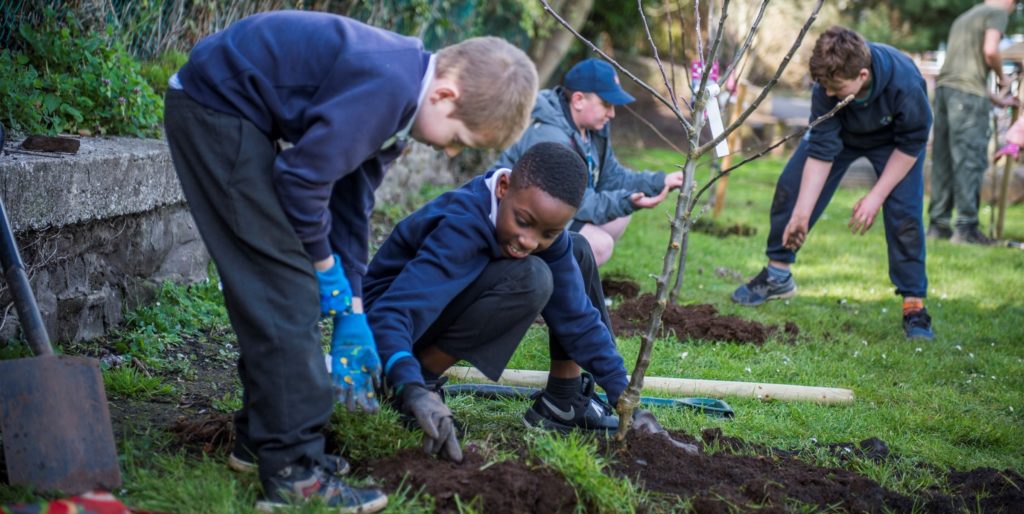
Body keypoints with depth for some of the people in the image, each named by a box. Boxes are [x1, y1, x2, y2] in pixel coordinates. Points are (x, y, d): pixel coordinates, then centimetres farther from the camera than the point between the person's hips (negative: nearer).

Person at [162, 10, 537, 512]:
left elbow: (351, 196, 12)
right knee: (284, 287, -10)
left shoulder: (401, 96, 6)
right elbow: (303, 174, -23)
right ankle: (292, 473, -7)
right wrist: (326, 266, -6)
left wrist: (352, 311, 12)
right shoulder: (387, 85, -26)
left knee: (270, 287, 13)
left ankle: (261, 437, 24)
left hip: (228, 111, 10)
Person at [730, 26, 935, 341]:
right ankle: (777, 275, 12)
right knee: (791, 187, -4)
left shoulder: (905, 82, -42)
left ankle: (914, 305, -9)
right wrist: (802, 214, -29)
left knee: (903, 212, -20)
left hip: (893, 140, -3)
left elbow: (911, 143, -25)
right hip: (841, 132, 3)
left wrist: (876, 196, -27)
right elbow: (821, 151, -28)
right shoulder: (828, 85, -35)